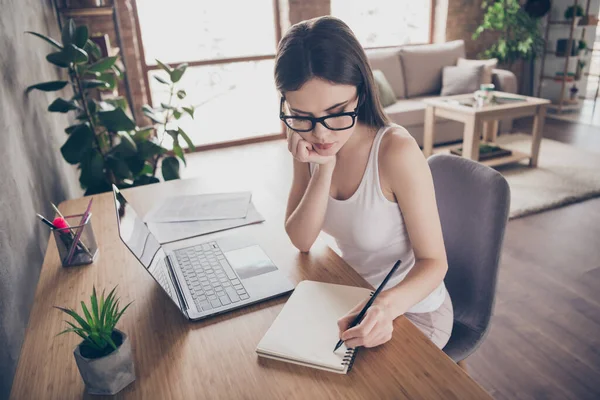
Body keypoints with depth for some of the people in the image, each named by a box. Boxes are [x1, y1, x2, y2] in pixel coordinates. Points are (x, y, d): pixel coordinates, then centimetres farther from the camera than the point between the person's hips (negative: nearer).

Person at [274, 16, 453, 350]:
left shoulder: (396, 151, -28)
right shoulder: (308, 143, -11)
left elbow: (433, 262, -22)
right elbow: (301, 241, -13)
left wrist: (387, 305, -41)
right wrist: (324, 170, -27)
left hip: (411, 309, -4)